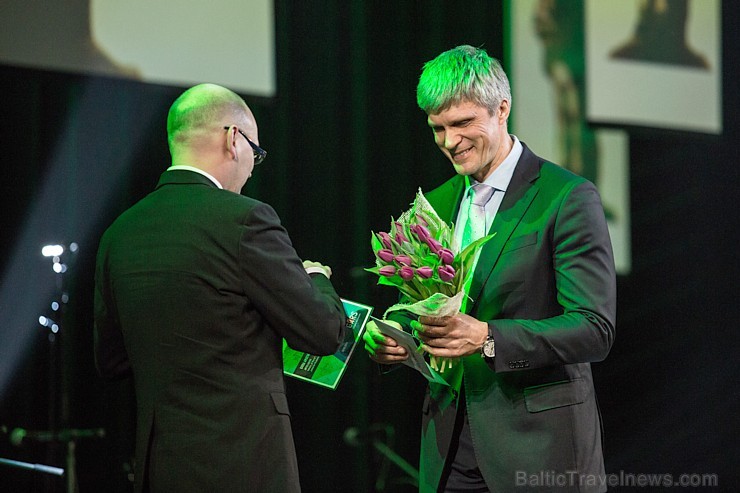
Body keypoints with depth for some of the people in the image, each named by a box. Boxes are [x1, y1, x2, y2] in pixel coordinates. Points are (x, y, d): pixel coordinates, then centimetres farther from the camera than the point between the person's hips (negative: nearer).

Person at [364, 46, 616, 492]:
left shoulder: (568, 197, -8)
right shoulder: (434, 206, 13)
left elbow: (595, 329, -15)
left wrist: (487, 338, -27)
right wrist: (385, 341, -5)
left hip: (538, 444, -6)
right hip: (449, 443, 6)